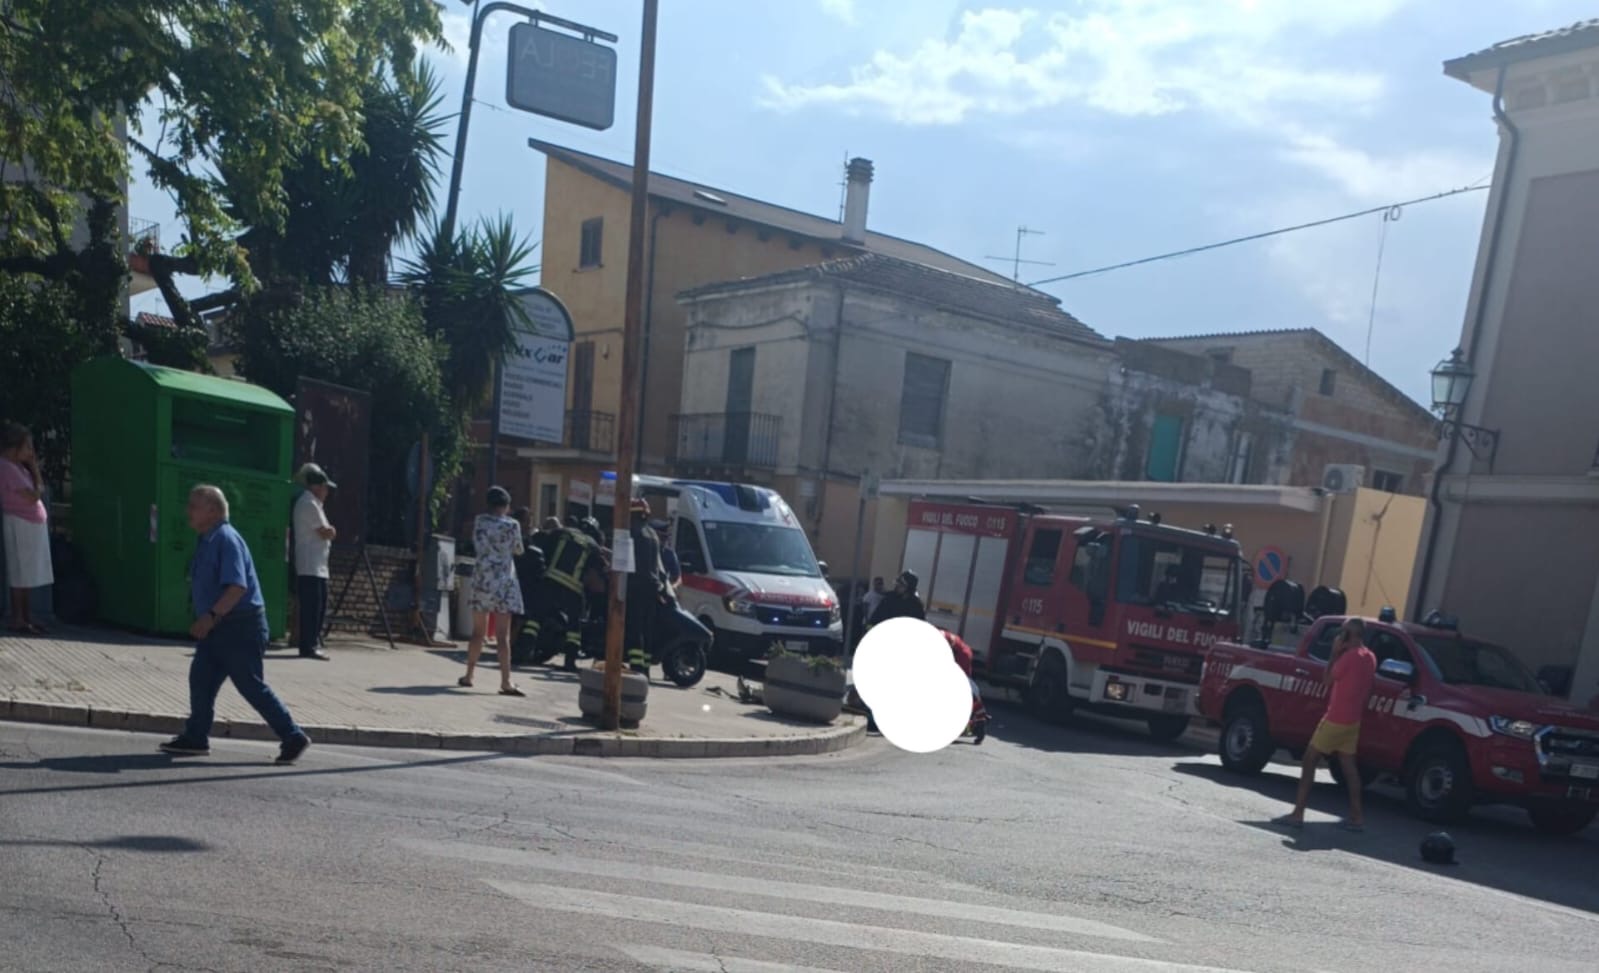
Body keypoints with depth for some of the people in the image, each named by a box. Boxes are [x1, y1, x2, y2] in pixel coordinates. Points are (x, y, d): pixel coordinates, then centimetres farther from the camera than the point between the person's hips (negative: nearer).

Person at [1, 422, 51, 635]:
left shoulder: (18, 467, 12)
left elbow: (40, 489, 13)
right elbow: (33, 496, -19)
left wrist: (33, 469, 5)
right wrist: (35, 468, -6)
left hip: (32, 524, 9)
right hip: (20, 524, -9)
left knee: (29, 575, 12)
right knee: (20, 574, -5)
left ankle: (27, 617, 17)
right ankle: (17, 620, 1)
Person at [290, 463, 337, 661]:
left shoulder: (311, 503, 21)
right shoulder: (309, 504, -12)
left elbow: (325, 533, 22)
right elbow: (326, 533, -14)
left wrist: (328, 532, 2)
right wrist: (331, 531, 6)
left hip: (317, 566, 10)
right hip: (311, 566, -10)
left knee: (318, 606, 12)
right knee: (311, 607, -9)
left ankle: (313, 644, 17)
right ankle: (309, 647, -8)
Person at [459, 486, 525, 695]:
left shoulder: (479, 521, 2)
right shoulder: (511, 525, -8)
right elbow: (518, 550, 4)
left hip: (481, 580, 4)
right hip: (503, 582, -4)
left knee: (478, 632, 16)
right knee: (503, 635, -6)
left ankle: (468, 675, 23)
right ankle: (505, 682, -9)